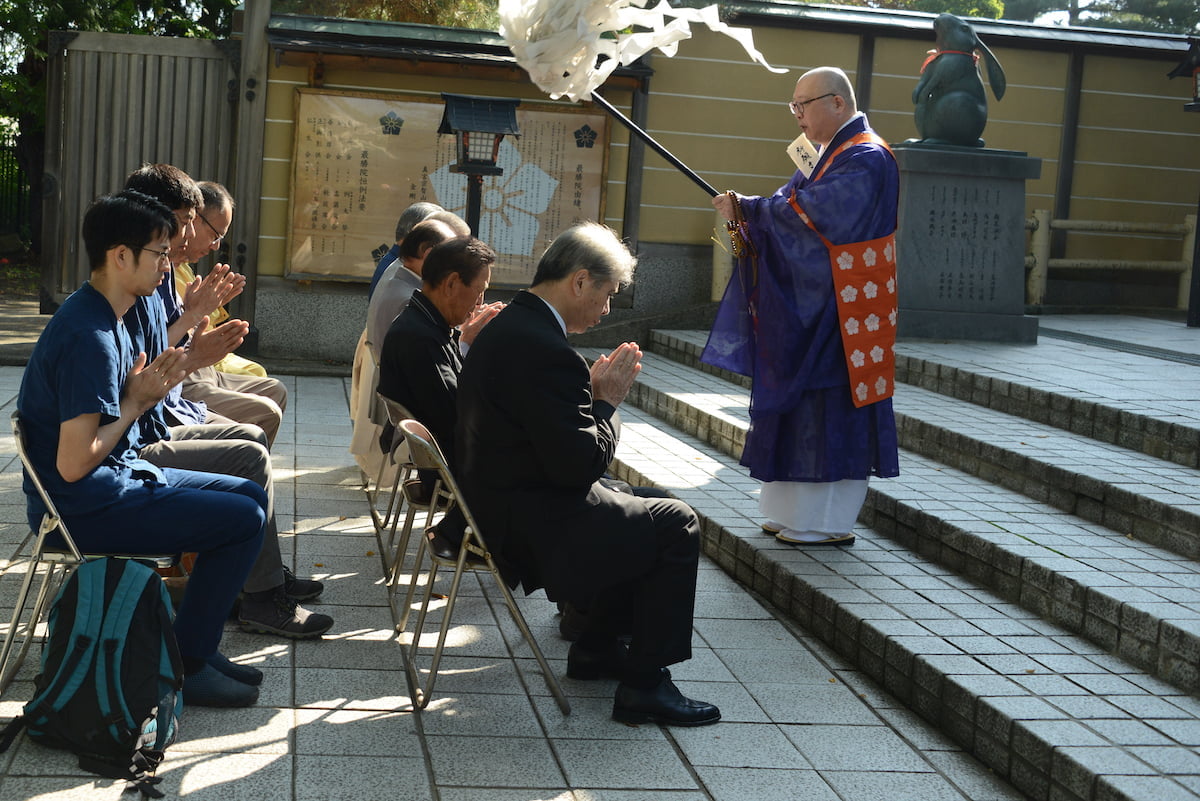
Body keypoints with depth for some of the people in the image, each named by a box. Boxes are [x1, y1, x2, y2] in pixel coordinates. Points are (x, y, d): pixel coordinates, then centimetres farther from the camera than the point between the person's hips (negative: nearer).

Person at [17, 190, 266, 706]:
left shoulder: (102, 316, 7)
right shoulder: (89, 336, -25)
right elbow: (73, 463, -27)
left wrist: (153, 387, -7)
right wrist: (136, 402, -15)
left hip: (121, 475, 10)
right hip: (86, 508, -10)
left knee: (250, 494, 13)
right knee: (244, 519, -12)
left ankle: (198, 648, 17)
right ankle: (185, 665, 1)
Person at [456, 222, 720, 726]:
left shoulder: (506, 326, 9)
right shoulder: (547, 351, -25)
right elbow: (580, 466, -24)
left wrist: (592, 393, 4)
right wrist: (607, 401, -9)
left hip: (495, 505, 11)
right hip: (532, 527, -11)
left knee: (640, 511, 24)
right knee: (676, 525, -2)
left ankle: (596, 648, 30)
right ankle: (644, 685, 3)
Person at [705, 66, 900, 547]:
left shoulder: (865, 159, -14)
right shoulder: (832, 155, 18)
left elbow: (811, 214, -23)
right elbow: (803, 211, 12)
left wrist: (748, 209, -14)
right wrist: (750, 211, -6)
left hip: (840, 313, -10)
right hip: (811, 308, 10)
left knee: (829, 408, -6)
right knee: (803, 407, 11)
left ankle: (829, 522, 1)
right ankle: (800, 510, 18)